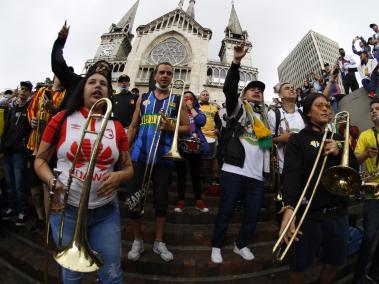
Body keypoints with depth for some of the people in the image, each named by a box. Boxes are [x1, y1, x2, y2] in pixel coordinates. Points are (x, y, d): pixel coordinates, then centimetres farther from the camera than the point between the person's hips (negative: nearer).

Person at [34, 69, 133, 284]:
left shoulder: (116, 127, 2)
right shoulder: (62, 119, -2)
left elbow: (128, 168, 6)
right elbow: (40, 159, 4)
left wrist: (118, 176, -15)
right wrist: (52, 182, -15)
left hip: (107, 210, 1)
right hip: (67, 209, 0)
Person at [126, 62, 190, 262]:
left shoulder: (177, 100, 8)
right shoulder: (143, 98, 12)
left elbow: (187, 128, 4)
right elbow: (133, 126, 10)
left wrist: (170, 128, -15)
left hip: (163, 157, -1)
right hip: (139, 155, 2)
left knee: (161, 200, 7)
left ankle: (159, 242, 25)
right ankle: (137, 241, 24)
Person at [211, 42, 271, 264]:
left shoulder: (264, 117, 23)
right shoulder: (238, 107, 7)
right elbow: (229, 88, -13)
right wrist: (237, 61, -22)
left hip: (257, 174, 6)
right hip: (234, 170, -5)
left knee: (253, 214, 12)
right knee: (226, 211, 4)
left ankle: (242, 244, 36)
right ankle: (217, 246, 26)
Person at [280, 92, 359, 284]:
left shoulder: (338, 140, 13)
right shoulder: (297, 140, -6)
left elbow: (354, 169, 8)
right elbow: (291, 175, -20)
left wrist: (339, 153, -11)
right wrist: (289, 208, -35)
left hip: (338, 213, 5)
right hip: (309, 214, -5)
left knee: (333, 263, 20)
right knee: (299, 267, 7)